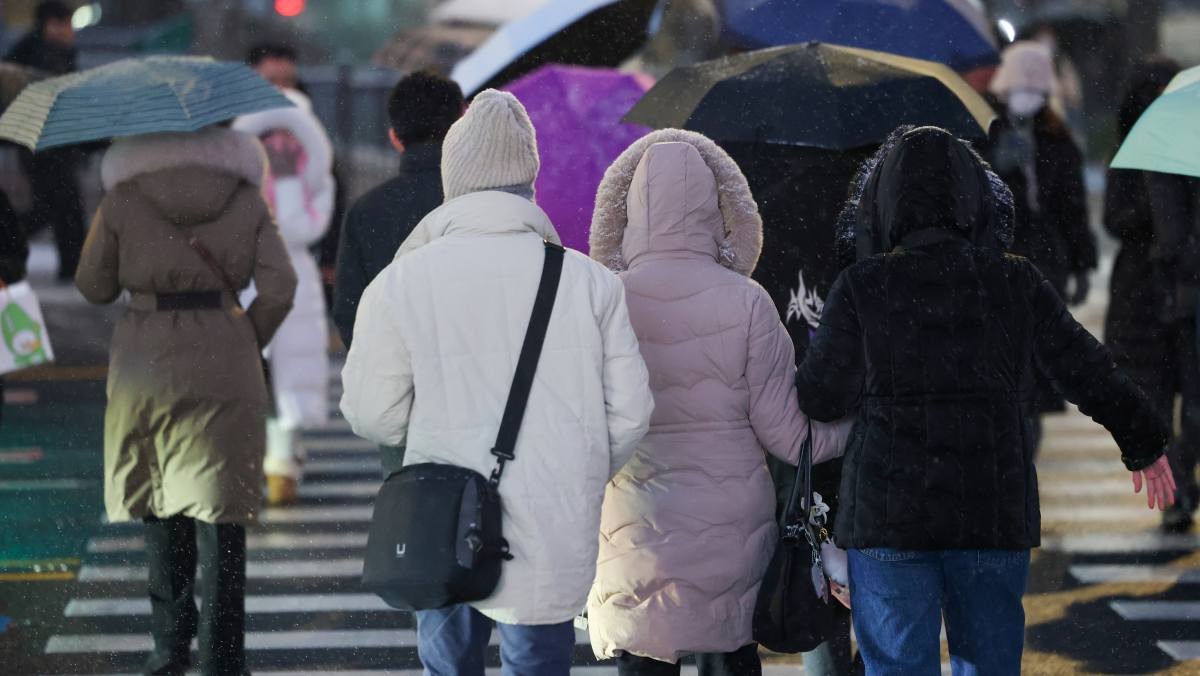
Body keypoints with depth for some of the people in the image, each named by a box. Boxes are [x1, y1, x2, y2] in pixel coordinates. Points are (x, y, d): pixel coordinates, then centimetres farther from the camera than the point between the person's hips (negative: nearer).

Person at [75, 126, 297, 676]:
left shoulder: (123, 197, -1)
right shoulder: (244, 197, 3)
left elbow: (94, 288, 6)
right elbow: (279, 287, -5)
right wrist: (245, 344, 7)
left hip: (146, 363, 0)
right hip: (225, 371, 0)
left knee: (158, 505, 15)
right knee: (220, 512, 2)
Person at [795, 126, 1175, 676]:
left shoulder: (862, 287, -6)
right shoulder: (1018, 284, 1)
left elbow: (820, 398, -3)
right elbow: (1090, 373, 10)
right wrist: (1143, 444, 25)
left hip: (889, 514, -2)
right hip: (995, 512, 2)